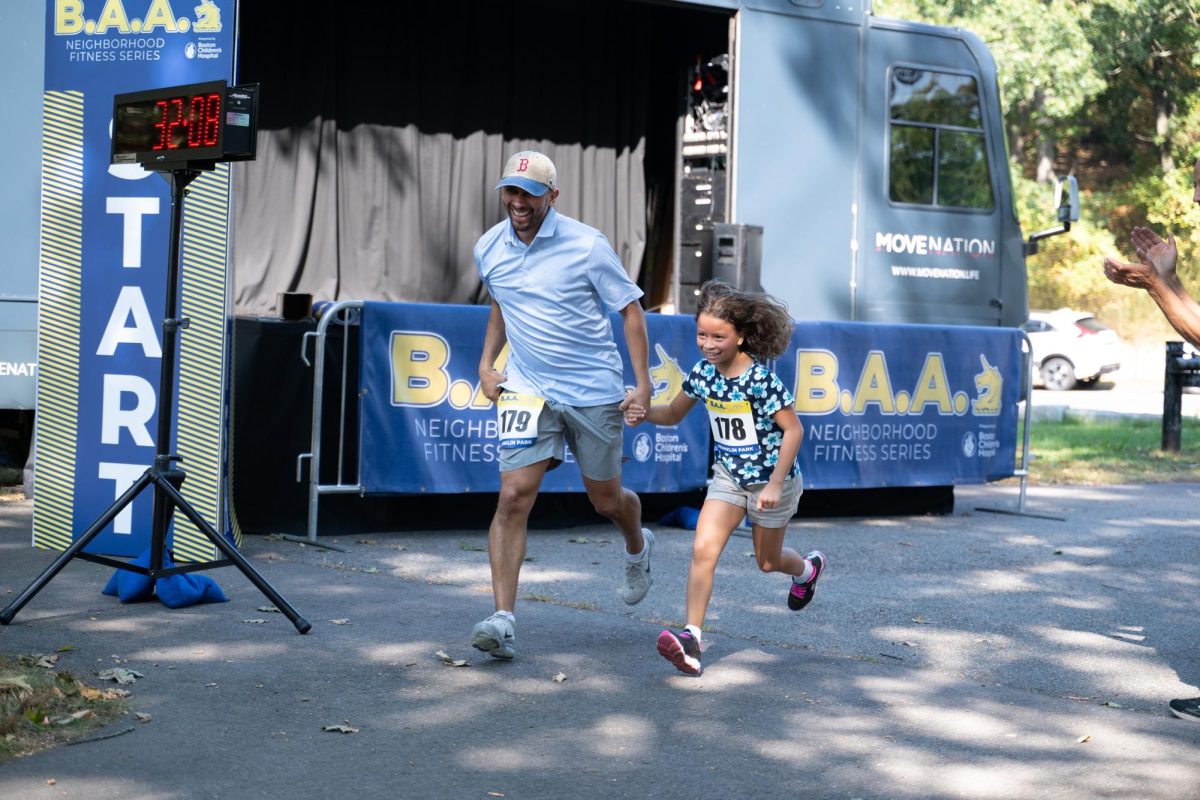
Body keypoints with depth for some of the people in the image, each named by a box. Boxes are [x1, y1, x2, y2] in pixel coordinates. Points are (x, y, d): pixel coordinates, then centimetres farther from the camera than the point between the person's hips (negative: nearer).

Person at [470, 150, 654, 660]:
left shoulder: (587, 245, -12)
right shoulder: (488, 249, 1)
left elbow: (629, 308, -4)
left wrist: (642, 382, -10)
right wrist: (486, 363, 9)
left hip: (593, 391, -2)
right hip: (526, 389, 2)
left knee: (607, 500, 12)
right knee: (513, 496, -14)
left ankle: (637, 549, 48)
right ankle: (503, 618, -15)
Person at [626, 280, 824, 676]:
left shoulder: (759, 379, -25)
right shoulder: (703, 372, -7)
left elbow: (793, 429, -20)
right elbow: (674, 413, 7)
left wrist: (775, 484, -22)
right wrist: (645, 413, -15)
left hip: (771, 479, -4)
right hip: (729, 475, 4)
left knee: (767, 561, 16)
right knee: (703, 549, -15)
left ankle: (808, 568, 51)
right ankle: (692, 636, -16)